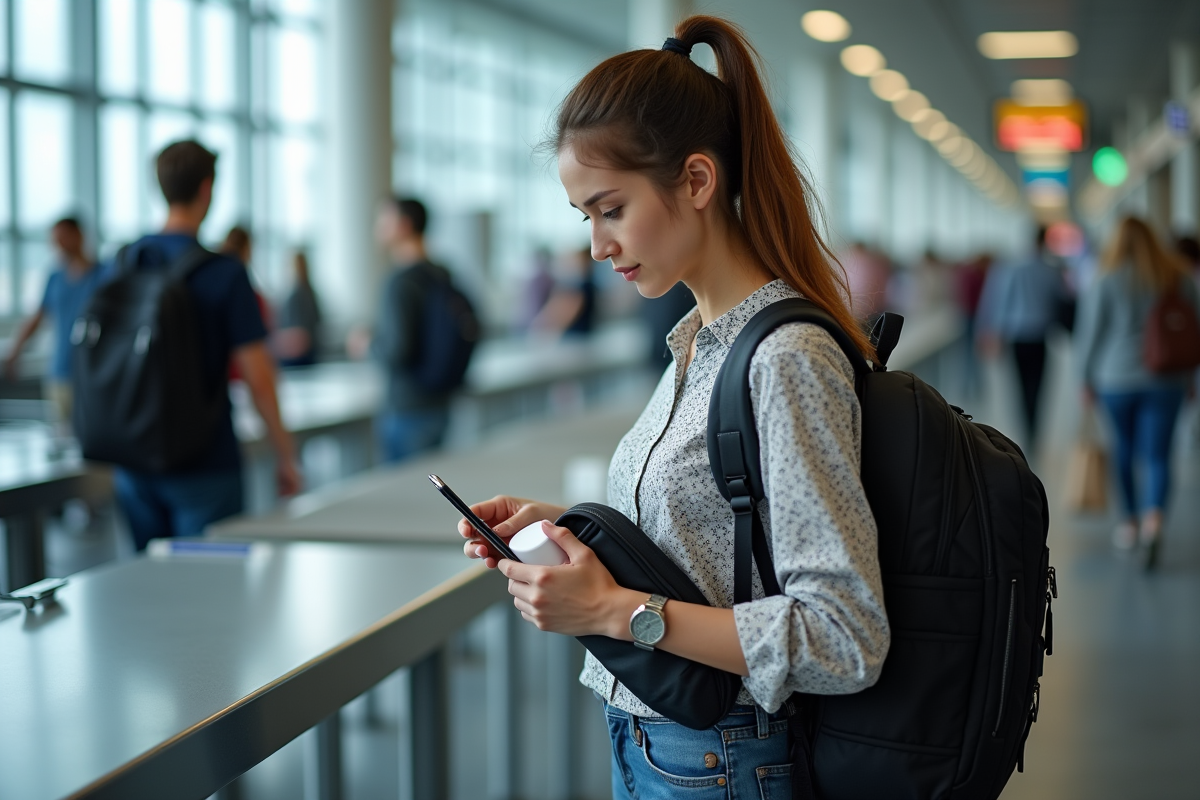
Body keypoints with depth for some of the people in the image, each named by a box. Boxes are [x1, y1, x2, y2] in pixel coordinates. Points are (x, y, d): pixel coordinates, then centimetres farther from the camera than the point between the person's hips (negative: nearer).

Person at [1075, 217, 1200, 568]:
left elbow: (1090, 334, -4)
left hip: (1116, 380, -1)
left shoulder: (1105, 284, -7)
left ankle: (1131, 522, 29)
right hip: (1167, 381, 1)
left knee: (1125, 449, 17)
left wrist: (1088, 378, 8)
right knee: (1157, 456, 0)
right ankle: (1154, 518, -24)